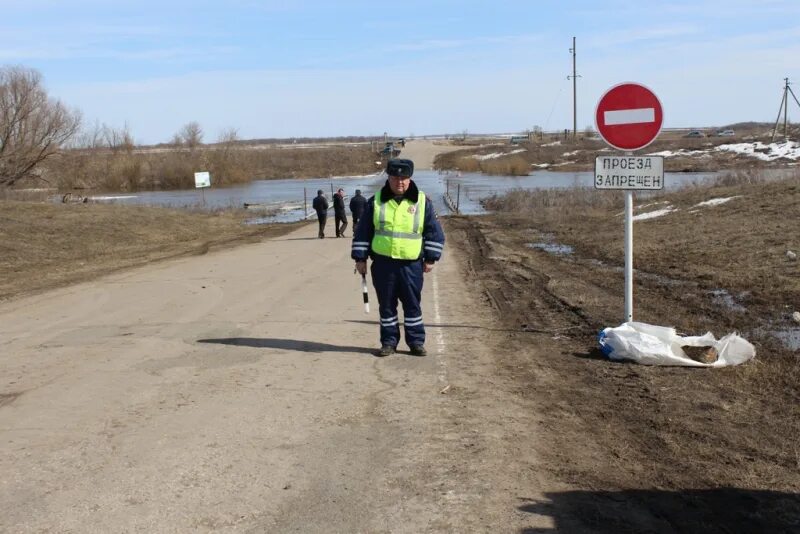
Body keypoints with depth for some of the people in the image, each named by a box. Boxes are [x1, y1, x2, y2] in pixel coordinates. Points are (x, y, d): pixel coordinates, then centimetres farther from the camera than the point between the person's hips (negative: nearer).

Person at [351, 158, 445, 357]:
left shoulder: (422, 202, 1)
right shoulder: (376, 201, 3)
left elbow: (434, 232, 5)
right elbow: (362, 232, 7)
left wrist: (431, 258, 1)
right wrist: (360, 258, 3)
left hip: (411, 265, -1)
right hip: (382, 263, 1)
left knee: (412, 304, 5)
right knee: (386, 305, 7)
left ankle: (416, 341, 16)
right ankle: (389, 341, 17)